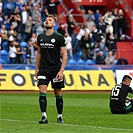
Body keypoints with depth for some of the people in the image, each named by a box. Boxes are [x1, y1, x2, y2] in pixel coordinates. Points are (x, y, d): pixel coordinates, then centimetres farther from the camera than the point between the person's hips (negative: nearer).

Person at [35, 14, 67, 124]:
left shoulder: (59, 37, -6)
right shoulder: (40, 37, 8)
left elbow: (64, 55, -6)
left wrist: (61, 71, -14)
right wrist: (36, 68, 15)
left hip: (56, 69, -3)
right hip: (43, 69, 3)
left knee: (58, 94, 5)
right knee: (42, 91, -12)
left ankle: (60, 116, 18)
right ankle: (44, 116, -13)